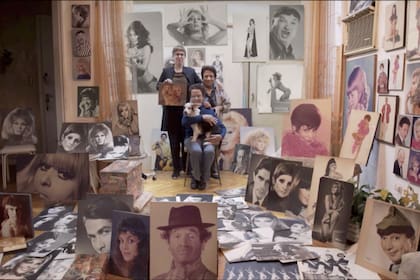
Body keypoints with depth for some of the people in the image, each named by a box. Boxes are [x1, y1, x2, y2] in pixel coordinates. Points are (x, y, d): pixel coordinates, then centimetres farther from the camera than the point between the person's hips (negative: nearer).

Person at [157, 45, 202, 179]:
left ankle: (187, 167, 18)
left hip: (186, 110, 0)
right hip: (171, 110, 0)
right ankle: (176, 168, 14)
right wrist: (164, 83, -10)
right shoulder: (166, 71, 7)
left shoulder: (191, 71, 8)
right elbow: (158, 86, 11)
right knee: (174, 140, 4)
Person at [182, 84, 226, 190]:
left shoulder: (209, 111, 14)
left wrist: (220, 136, -15)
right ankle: (196, 176, -7)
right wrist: (202, 117, -18)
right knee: (196, 150, -35)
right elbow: (184, 122, -14)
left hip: (207, 138, 1)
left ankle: (203, 178, -8)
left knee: (209, 151, -33)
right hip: (192, 138, -1)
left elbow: (222, 127, 8)